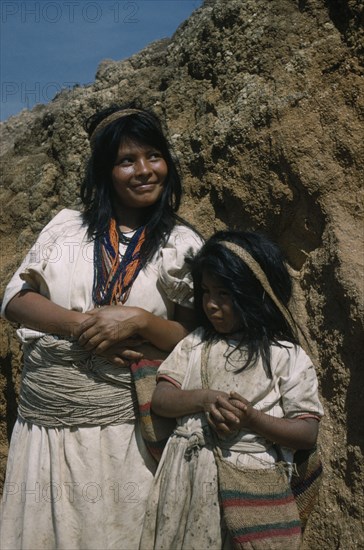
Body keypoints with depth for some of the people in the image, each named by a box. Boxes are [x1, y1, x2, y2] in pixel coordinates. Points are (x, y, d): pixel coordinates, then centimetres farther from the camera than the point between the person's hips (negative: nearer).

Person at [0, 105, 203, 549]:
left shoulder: (183, 244, 0)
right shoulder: (66, 225, 5)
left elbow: (194, 339, -1)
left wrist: (141, 321, -20)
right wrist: (86, 323, -15)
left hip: (121, 434, -2)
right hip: (40, 428, 3)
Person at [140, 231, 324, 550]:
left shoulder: (287, 357, -7)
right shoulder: (195, 344, 4)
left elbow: (308, 434, -8)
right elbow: (159, 400, 0)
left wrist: (252, 419, -23)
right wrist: (204, 399, -18)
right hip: (186, 478, 4)